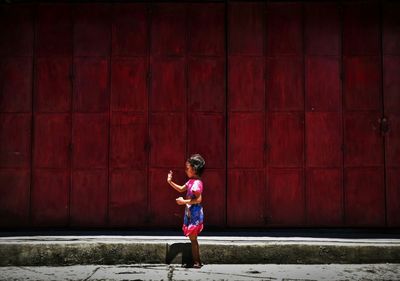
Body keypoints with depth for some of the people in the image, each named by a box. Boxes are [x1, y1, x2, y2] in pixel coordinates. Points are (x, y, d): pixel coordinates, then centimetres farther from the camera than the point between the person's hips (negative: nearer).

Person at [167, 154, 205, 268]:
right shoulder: (191, 181, 10)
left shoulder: (196, 183, -19)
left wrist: (184, 201, -24)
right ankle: (197, 261, 20)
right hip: (190, 213, 10)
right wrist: (170, 182, 12)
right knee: (193, 238, 14)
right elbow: (181, 189, 22)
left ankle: (196, 262, 3)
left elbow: (198, 199, -25)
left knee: (193, 238, -3)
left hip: (195, 214, -10)